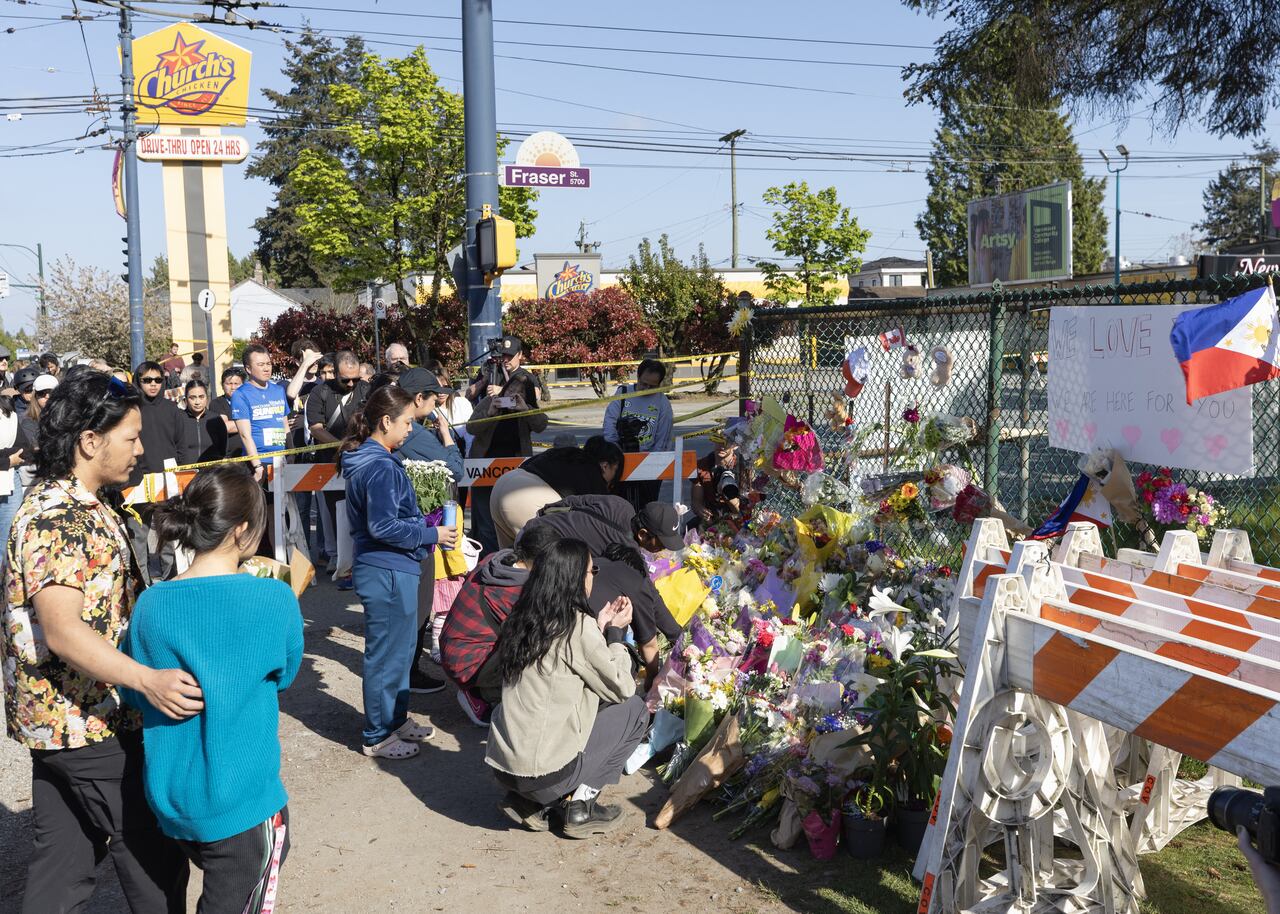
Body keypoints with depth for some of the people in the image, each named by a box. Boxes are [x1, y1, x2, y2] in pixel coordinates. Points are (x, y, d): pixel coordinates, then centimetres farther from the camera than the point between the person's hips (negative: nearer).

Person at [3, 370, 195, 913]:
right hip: (94, 725, -10)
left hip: (57, 721, 10)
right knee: (156, 866, 4)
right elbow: (62, 631, -31)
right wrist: (148, 680, -43)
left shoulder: (79, 507, 12)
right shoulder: (56, 517, -20)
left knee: (62, 868, 17)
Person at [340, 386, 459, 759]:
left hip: (388, 568, 11)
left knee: (401, 648, 21)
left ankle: (396, 719, 35)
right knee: (387, 654, 2)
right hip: (387, 571, -10)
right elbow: (384, 527, -25)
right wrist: (431, 535, -15)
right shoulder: (380, 467, -21)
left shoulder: (368, 459, 11)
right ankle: (377, 737, 15)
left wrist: (423, 526, 13)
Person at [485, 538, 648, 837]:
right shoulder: (579, 626, -14)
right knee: (635, 709, 9)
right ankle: (580, 806, 6)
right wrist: (615, 633, 8)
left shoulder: (520, 619, 6)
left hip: (501, 764, 7)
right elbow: (622, 688, -4)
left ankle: (527, 801, 17)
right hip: (545, 774, -7)